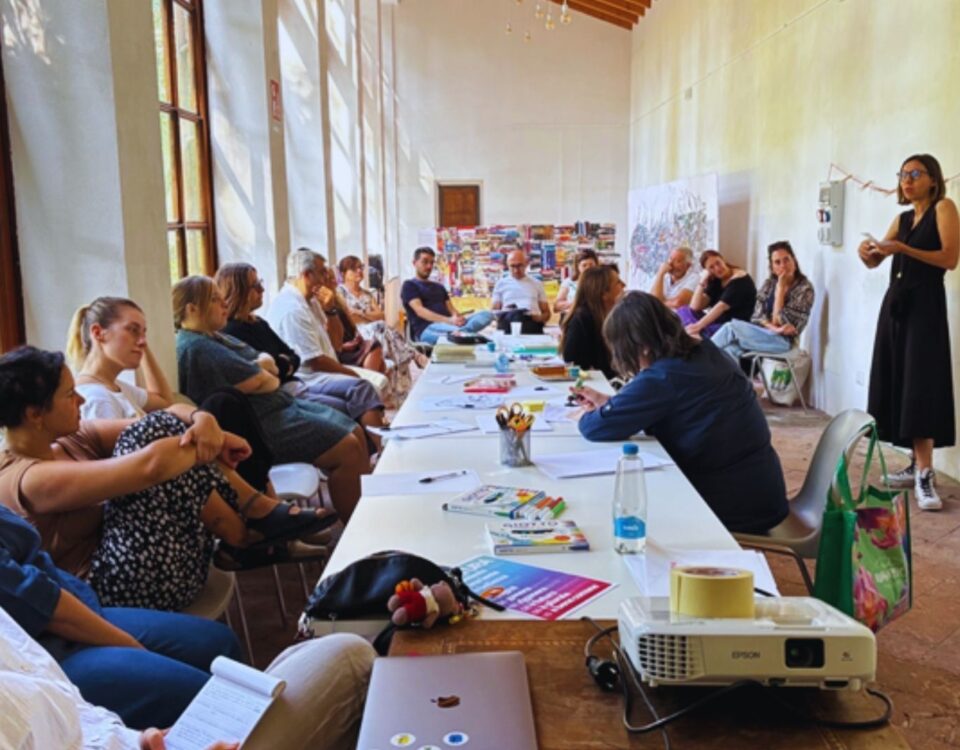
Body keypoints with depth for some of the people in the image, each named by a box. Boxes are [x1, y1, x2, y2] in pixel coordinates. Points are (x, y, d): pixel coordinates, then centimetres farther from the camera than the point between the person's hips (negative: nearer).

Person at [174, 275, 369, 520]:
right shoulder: (197, 348, -17)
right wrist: (264, 373, 3)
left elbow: (267, 360, 13)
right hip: (261, 426, -11)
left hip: (281, 406, 11)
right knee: (348, 448, -16)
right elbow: (257, 383, -19)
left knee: (355, 432, 7)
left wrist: (257, 367, -9)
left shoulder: (213, 337, 17)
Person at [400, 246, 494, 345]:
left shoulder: (439, 287, 32)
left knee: (487, 314, -20)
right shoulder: (409, 286, 9)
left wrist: (457, 318, -10)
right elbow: (420, 311, -8)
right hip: (426, 330, -7)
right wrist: (449, 320, -23)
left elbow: (451, 309, 19)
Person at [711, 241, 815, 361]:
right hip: (762, 334, 5)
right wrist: (774, 328, -18)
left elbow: (778, 321, -13)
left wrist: (780, 288, -12)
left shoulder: (804, 288, -7)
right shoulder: (769, 283, 10)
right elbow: (757, 316, 2)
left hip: (782, 340, -5)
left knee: (731, 328, -23)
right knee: (732, 349, -28)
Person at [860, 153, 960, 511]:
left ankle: (925, 475, -15)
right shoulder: (902, 218, 17)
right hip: (896, 302, 7)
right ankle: (917, 466, 8)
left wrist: (902, 249, -19)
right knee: (899, 384, 3)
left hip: (925, 303, -7)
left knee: (921, 387, -14)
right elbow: (874, 263, 16)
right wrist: (868, 252, -6)